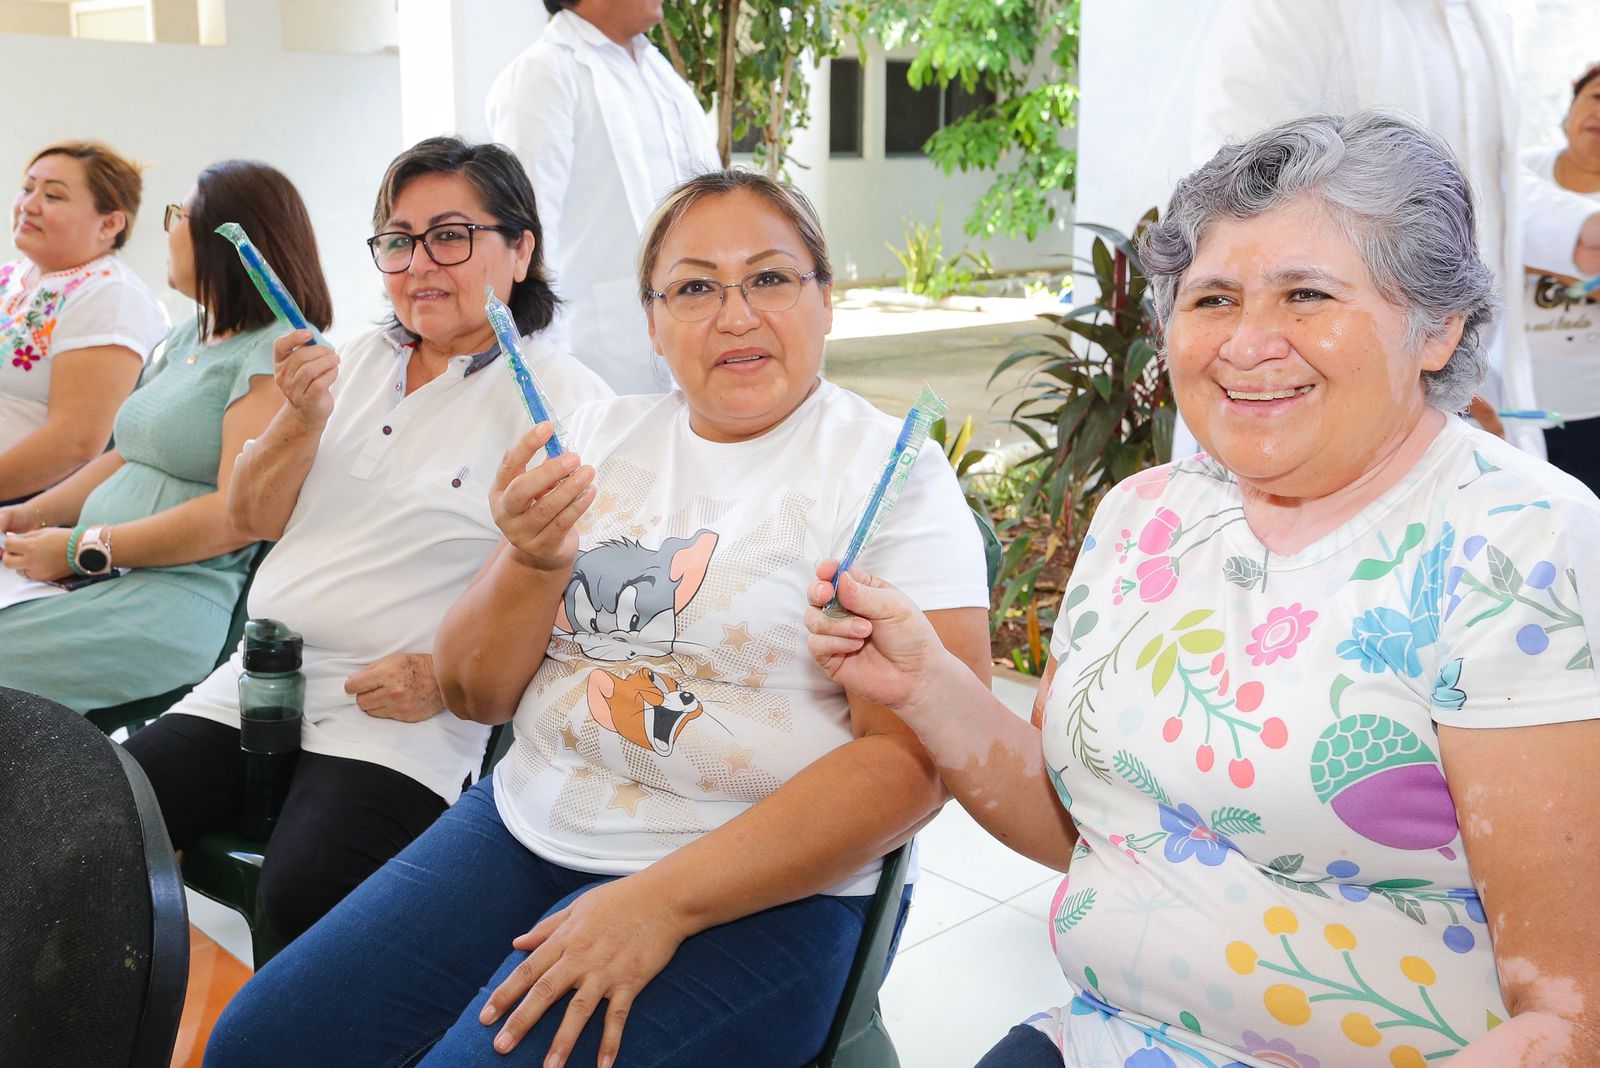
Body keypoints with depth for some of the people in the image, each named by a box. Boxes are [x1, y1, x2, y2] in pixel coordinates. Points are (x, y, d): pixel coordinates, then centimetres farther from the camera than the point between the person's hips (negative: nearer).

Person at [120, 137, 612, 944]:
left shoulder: (563, 399, -6)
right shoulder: (361, 361, 14)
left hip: (400, 716, -6)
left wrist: (448, 678, -21)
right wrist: (302, 418, -5)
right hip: (256, 682, 6)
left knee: (304, 894, -27)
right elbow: (252, 519, 13)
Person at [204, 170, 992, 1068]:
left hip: (747, 891, -5)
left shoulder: (895, 475, -6)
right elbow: (474, 695, 8)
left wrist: (662, 901, -20)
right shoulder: (603, 435, 8)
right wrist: (533, 561, -13)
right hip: (529, 822, 6)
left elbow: (916, 758, -16)